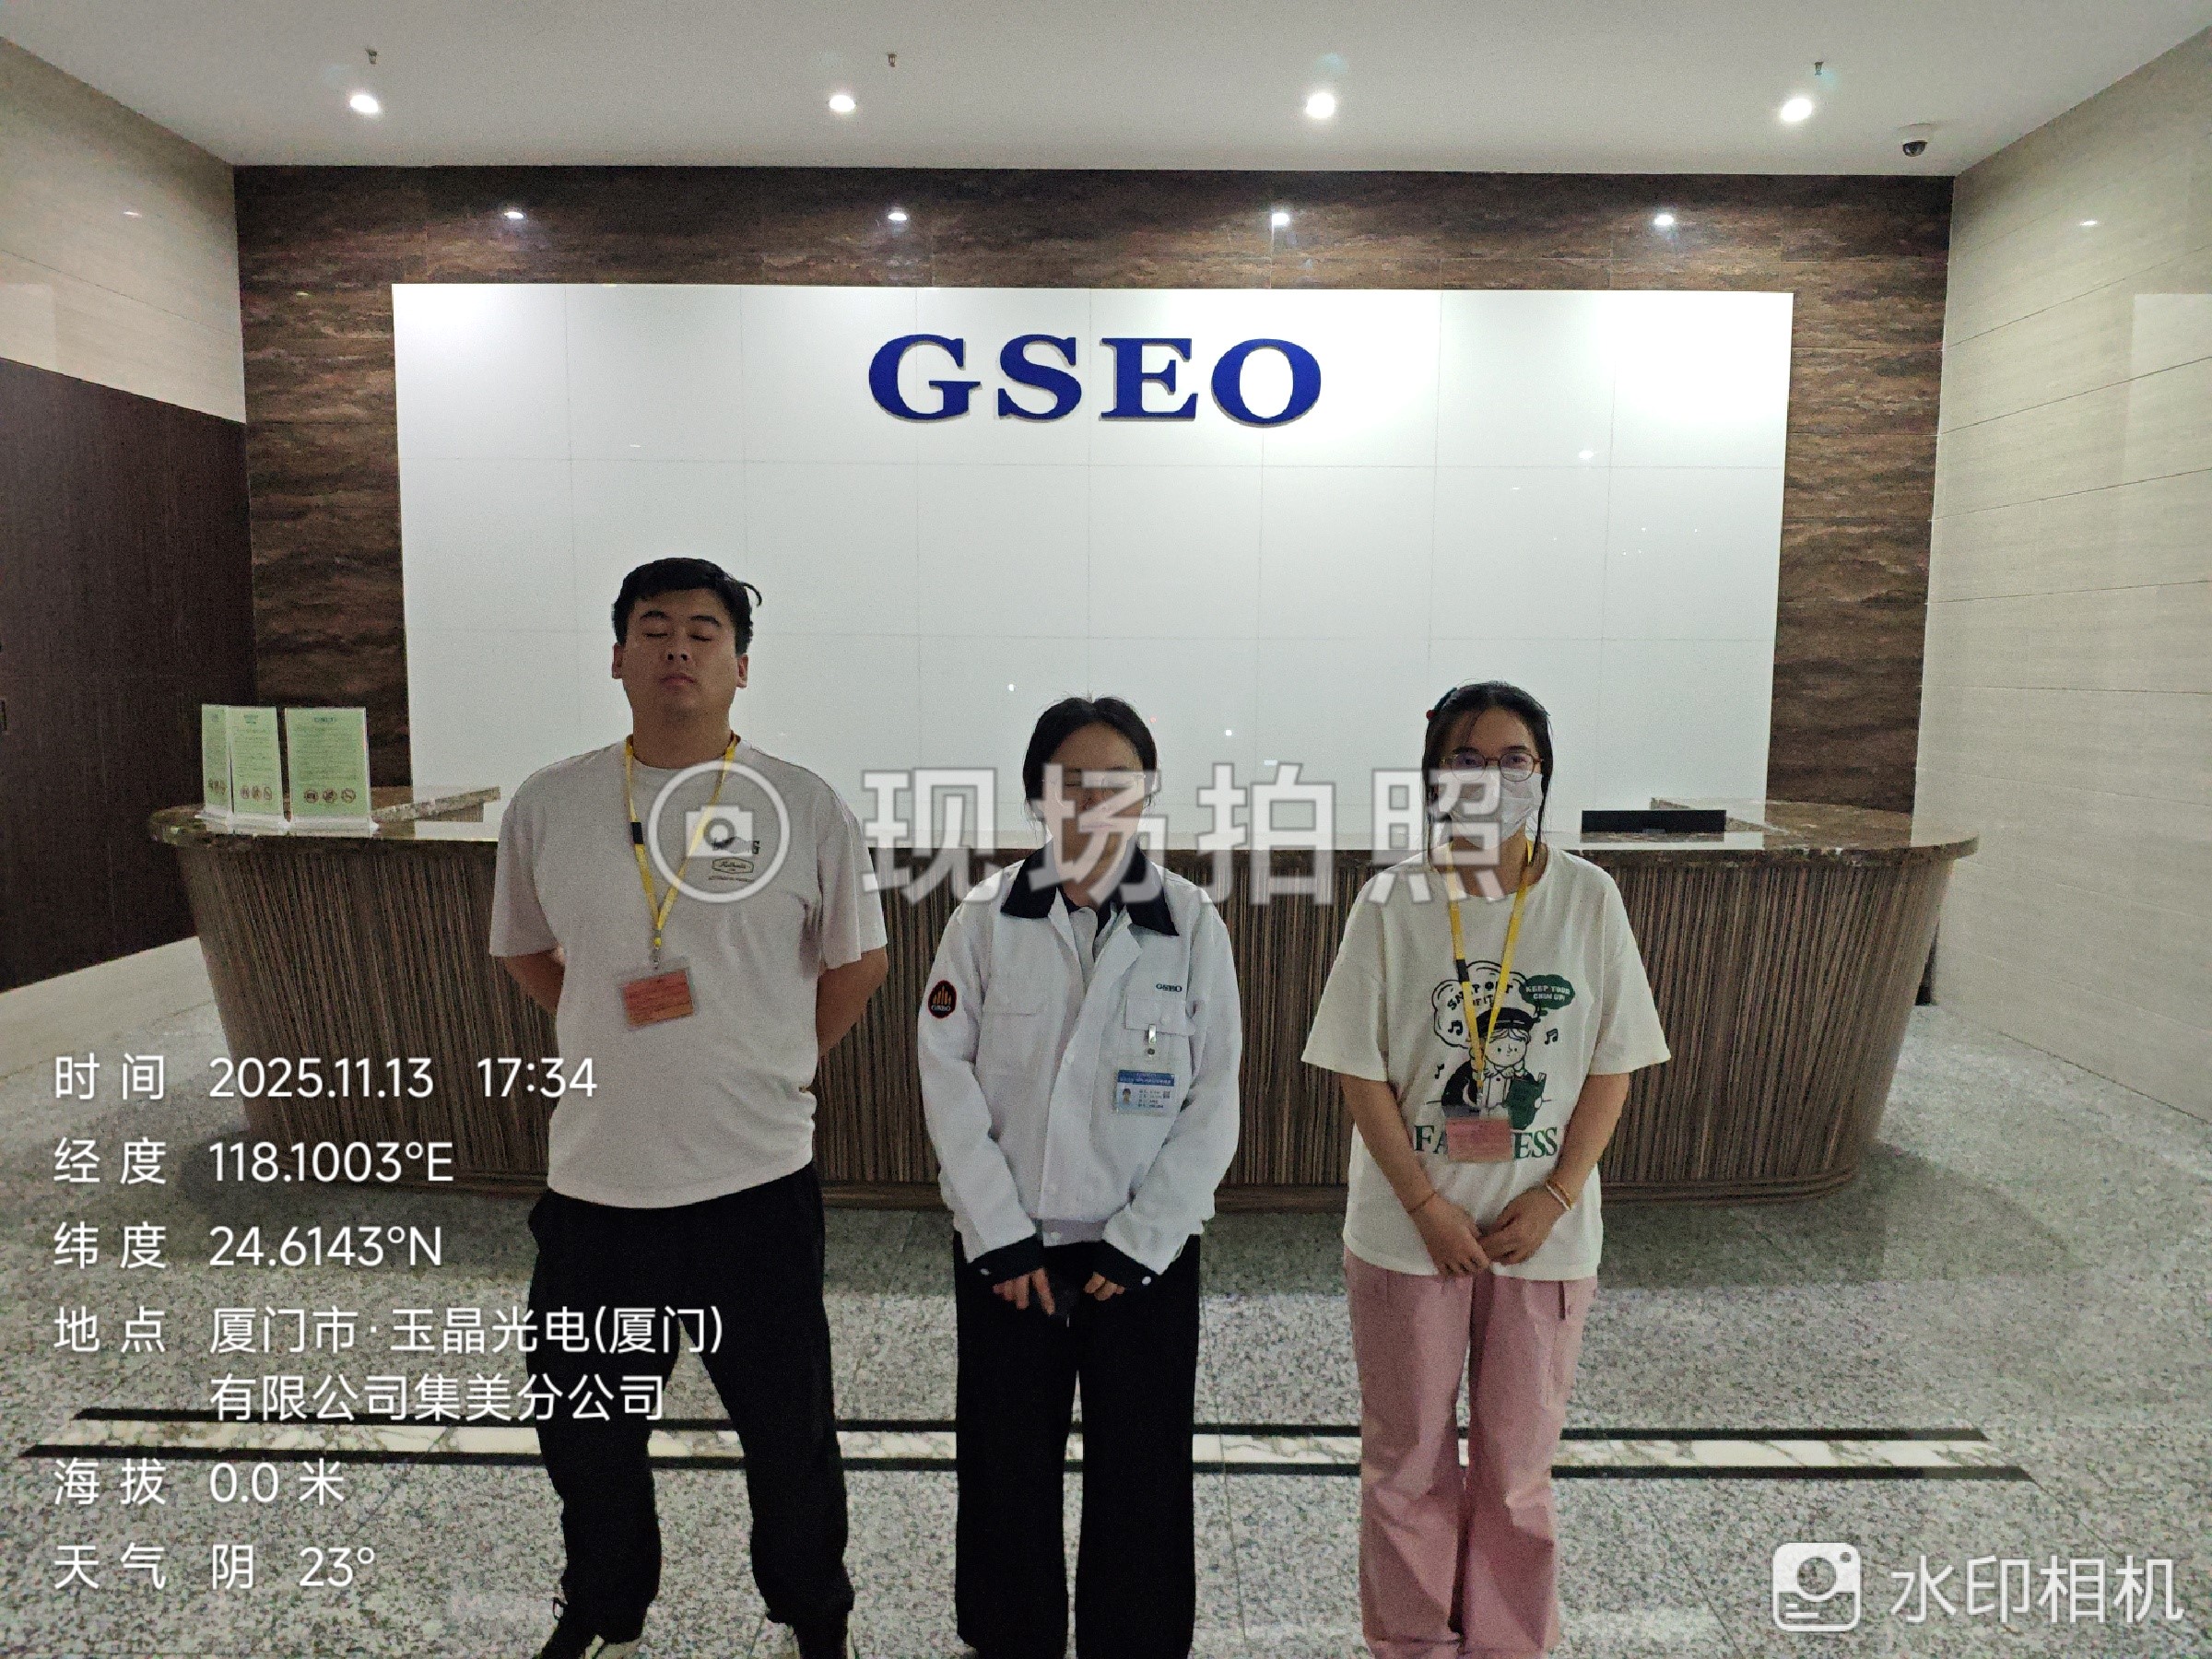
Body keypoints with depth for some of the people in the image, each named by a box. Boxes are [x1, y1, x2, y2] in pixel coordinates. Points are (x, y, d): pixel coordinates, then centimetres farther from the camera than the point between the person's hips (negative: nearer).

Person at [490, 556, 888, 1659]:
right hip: (593, 1182, 3)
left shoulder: (807, 809, -8)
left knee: (789, 1429, 15)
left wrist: (779, 1066, 3)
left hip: (758, 1181, -2)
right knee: (583, 1429, 21)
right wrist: (623, 1052, 9)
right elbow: (527, 953, 13)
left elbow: (858, 961, 4)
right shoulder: (545, 806, -2)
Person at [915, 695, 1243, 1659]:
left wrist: (1138, 1245, -10)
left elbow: (1213, 1100, -6)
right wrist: (1001, 1238, -9)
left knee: (1141, 1474, 9)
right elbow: (949, 1081, -5)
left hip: (1144, 1254, 0)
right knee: (1006, 1466, 13)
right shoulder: (986, 919, -4)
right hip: (1006, 1249, 1)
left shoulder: (1191, 922, -6)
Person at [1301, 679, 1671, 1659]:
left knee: (1517, 1467, 14)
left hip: (1545, 1233, 1)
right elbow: (1361, 1071, -7)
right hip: (1408, 1230, 0)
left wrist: (1555, 1197, -9)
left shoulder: (1587, 898, -3)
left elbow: (1612, 1065, -1)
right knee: (1407, 1463, 14)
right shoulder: (1393, 901, -7)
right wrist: (1428, 1206, -12)